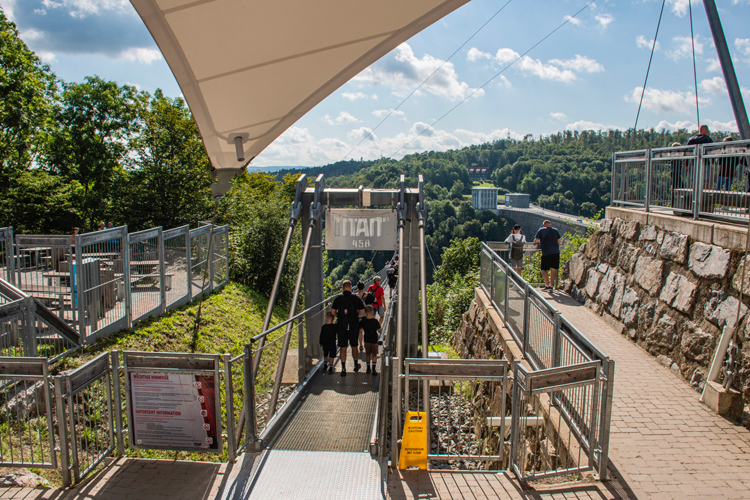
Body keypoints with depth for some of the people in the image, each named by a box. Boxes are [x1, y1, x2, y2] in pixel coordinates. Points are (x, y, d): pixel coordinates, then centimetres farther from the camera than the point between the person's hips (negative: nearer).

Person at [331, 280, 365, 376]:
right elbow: (361, 310, -3)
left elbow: (333, 311, -4)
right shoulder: (355, 297, -2)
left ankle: (343, 368, -1)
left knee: (343, 347, 4)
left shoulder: (338, 297, -1)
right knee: (354, 346, 16)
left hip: (341, 325, 0)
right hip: (354, 325, 0)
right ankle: (356, 365, 30)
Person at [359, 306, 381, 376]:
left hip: (366, 340, 2)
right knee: (374, 355, 6)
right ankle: (373, 369, -3)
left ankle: (368, 369, 25)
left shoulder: (362, 321, -6)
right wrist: (379, 324, 10)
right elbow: (379, 330, -7)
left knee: (367, 354, 16)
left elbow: (360, 330, 2)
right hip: (374, 340, -2)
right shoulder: (375, 321, -11)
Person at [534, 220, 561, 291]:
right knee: (554, 269, 11)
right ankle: (551, 285, 11)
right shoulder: (555, 230, 11)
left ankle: (547, 285, -10)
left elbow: (536, 241, 3)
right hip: (556, 252, 3)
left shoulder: (541, 230, 4)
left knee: (544, 269, 5)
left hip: (546, 253, -3)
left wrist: (540, 241, 24)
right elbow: (559, 242, 16)